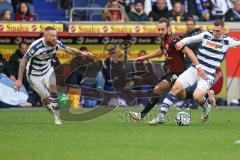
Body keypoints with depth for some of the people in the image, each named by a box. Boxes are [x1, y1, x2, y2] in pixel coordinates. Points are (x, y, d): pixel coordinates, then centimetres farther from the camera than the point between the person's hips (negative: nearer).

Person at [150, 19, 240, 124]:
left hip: (208, 75, -3)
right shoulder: (206, 35, 3)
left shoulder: (227, 41, -1)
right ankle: (161, 116, -9)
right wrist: (182, 42, -10)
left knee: (197, 96, -24)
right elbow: (190, 39, 8)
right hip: (194, 69, 3)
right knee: (176, 87, -12)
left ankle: (206, 108, 14)